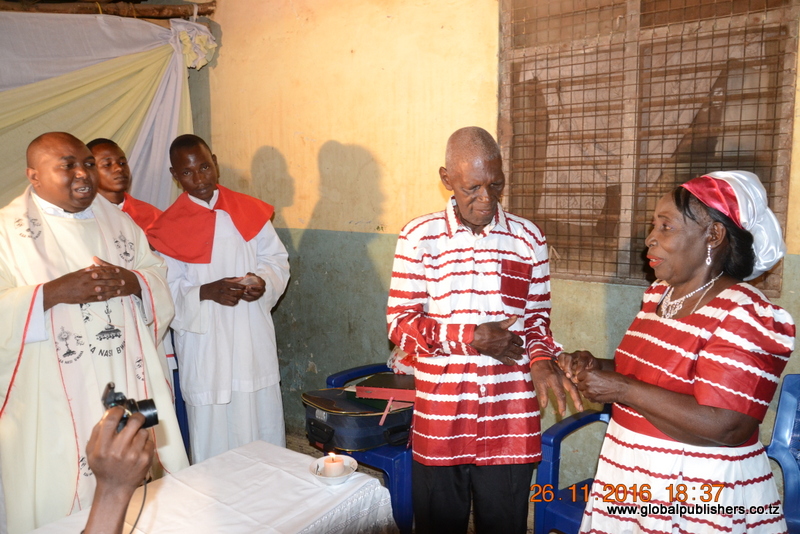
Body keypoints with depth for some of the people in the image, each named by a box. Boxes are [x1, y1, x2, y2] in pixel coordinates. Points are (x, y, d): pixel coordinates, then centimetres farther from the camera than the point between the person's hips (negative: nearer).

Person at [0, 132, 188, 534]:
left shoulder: (117, 221, 11)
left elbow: (159, 279, 10)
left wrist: (134, 282, -11)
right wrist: (54, 292, -23)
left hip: (130, 389, 4)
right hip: (53, 406, -3)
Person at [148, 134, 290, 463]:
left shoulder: (250, 211, 3)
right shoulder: (168, 228, -4)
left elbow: (276, 258, 8)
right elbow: (168, 291, -5)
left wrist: (263, 281, -13)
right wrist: (208, 292, -22)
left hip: (255, 343, 3)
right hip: (205, 347, -2)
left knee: (265, 426, 14)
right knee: (215, 438, 7)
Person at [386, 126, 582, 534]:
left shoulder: (527, 238, 1)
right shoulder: (419, 236, -5)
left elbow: (537, 317, 9)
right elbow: (400, 322, -5)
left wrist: (540, 361, -11)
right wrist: (467, 338, -17)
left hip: (510, 421, 1)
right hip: (439, 419, -1)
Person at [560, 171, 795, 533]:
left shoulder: (744, 316, -20)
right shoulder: (659, 295, 4)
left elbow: (724, 427, -27)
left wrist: (620, 388, -24)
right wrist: (598, 367, -1)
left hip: (696, 497, -7)